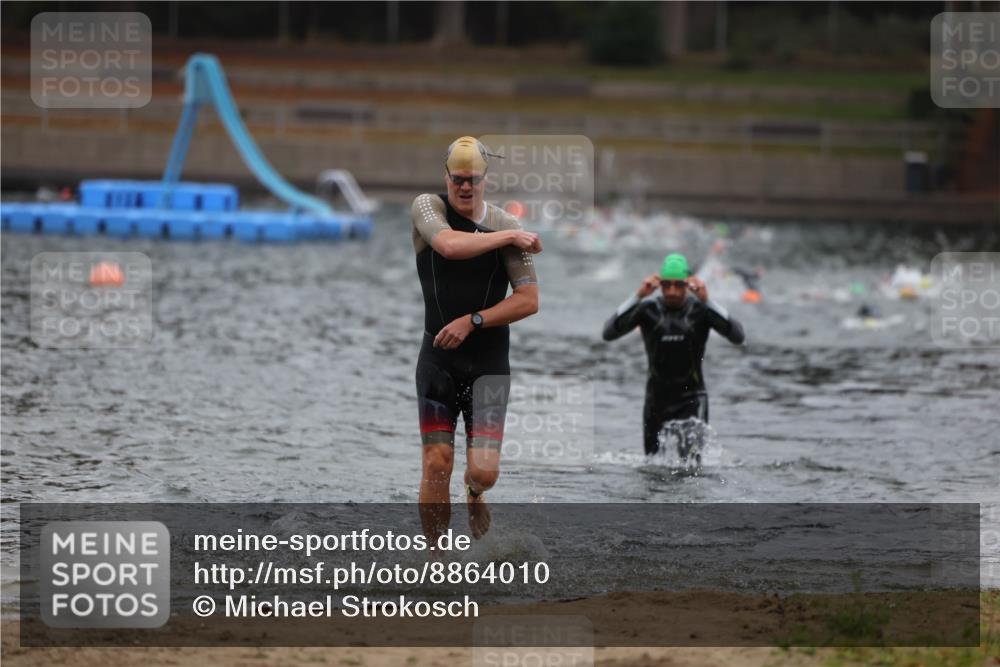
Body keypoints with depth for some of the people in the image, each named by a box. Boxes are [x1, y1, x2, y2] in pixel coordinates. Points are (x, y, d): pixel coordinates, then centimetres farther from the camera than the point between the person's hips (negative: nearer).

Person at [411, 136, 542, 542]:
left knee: (485, 471, -9)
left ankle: (474, 492, 29)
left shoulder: (505, 225, -3)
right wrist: (509, 237, -17)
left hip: (489, 360, 0)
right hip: (438, 358, 0)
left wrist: (473, 321, -14)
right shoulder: (427, 208, -3)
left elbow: (528, 301, -5)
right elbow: (450, 245, -25)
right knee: (437, 464, -5)